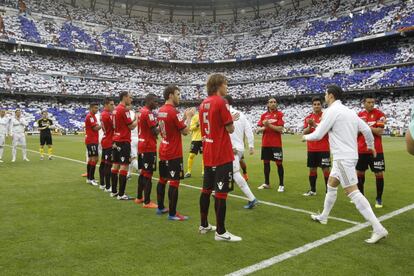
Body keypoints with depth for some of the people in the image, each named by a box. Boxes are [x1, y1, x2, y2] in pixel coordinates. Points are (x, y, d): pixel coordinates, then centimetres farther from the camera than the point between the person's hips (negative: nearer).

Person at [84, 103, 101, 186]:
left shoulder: (93, 116, 18)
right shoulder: (90, 116, -13)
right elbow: (95, 128, -19)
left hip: (93, 141, 10)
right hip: (91, 141, -10)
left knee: (91, 159, 13)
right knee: (94, 159, -10)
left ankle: (89, 178, 21)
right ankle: (91, 179, -6)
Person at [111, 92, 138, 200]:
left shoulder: (115, 109, 14)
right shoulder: (124, 110, -14)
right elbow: (131, 126, -12)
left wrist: (134, 119, 15)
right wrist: (137, 119, 4)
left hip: (116, 140, 9)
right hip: (124, 141, -9)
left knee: (115, 165, 12)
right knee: (124, 166, -6)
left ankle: (114, 191, 19)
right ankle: (121, 194, -5)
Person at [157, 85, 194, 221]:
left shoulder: (161, 111, 10)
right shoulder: (173, 112, -18)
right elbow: (185, 131, -14)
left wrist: (184, 116, 15)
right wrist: (188, 116, -1)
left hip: (163, 151, 9)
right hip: (174, 153, -9)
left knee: (163, 179, 16)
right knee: (174, 182, -4)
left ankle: (160, 207, 27)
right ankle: (172, 213, 2)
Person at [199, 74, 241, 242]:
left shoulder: (203, 103, 12)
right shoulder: (221, 102, -13)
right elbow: (230, 129, -13)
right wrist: (231, 120, 7)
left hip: (208, 155, 9)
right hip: (222, 155, -9)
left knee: (206, 189, 15)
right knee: (221, 193, -3)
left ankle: (204, 225, 27)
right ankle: (220, 232, 5)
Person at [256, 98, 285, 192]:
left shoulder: (279, 114, -2)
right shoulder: (264, 115, 10)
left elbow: (280, 129, -13)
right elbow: (258, 130, 7)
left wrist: (269, 124, -17)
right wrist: (263, 127, -13)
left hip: (276, 144, -4)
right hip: (265, 144, 5)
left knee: (279, 163, -1)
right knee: (266, 163, 11)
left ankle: (281, 185, 8)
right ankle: (266, 183, 23)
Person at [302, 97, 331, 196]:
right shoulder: (308, 117, 8)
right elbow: (304, 132, 3)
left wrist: (314, 124, -23)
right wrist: (309, 126, -15)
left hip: (324, 149, -4)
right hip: (311, 149, 5)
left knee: (325, 169, -2)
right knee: (312, 169, 11)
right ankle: (312, 190, 23)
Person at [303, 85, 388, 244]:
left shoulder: (332, 110, -12)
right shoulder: (348, 111, 13)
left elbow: (318, 135, -11)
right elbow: (366, 129, 12)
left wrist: (306, 137, 11)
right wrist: (370, 145, 30)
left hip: (343, 158, -10)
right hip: (349, 155, 10)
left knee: (352, 192, -11)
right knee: (331, 185, 21)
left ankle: (379, 229, -12)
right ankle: (323, 217, 34)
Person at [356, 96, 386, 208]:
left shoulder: (379, 114, -5)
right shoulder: (360, 115, 8)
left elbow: (380, 132, -15)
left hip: (376, 150, -4)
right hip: (361, 150, 4)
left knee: (379, 174, -1)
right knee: (359, 173, 11)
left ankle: (379, 199, 13)